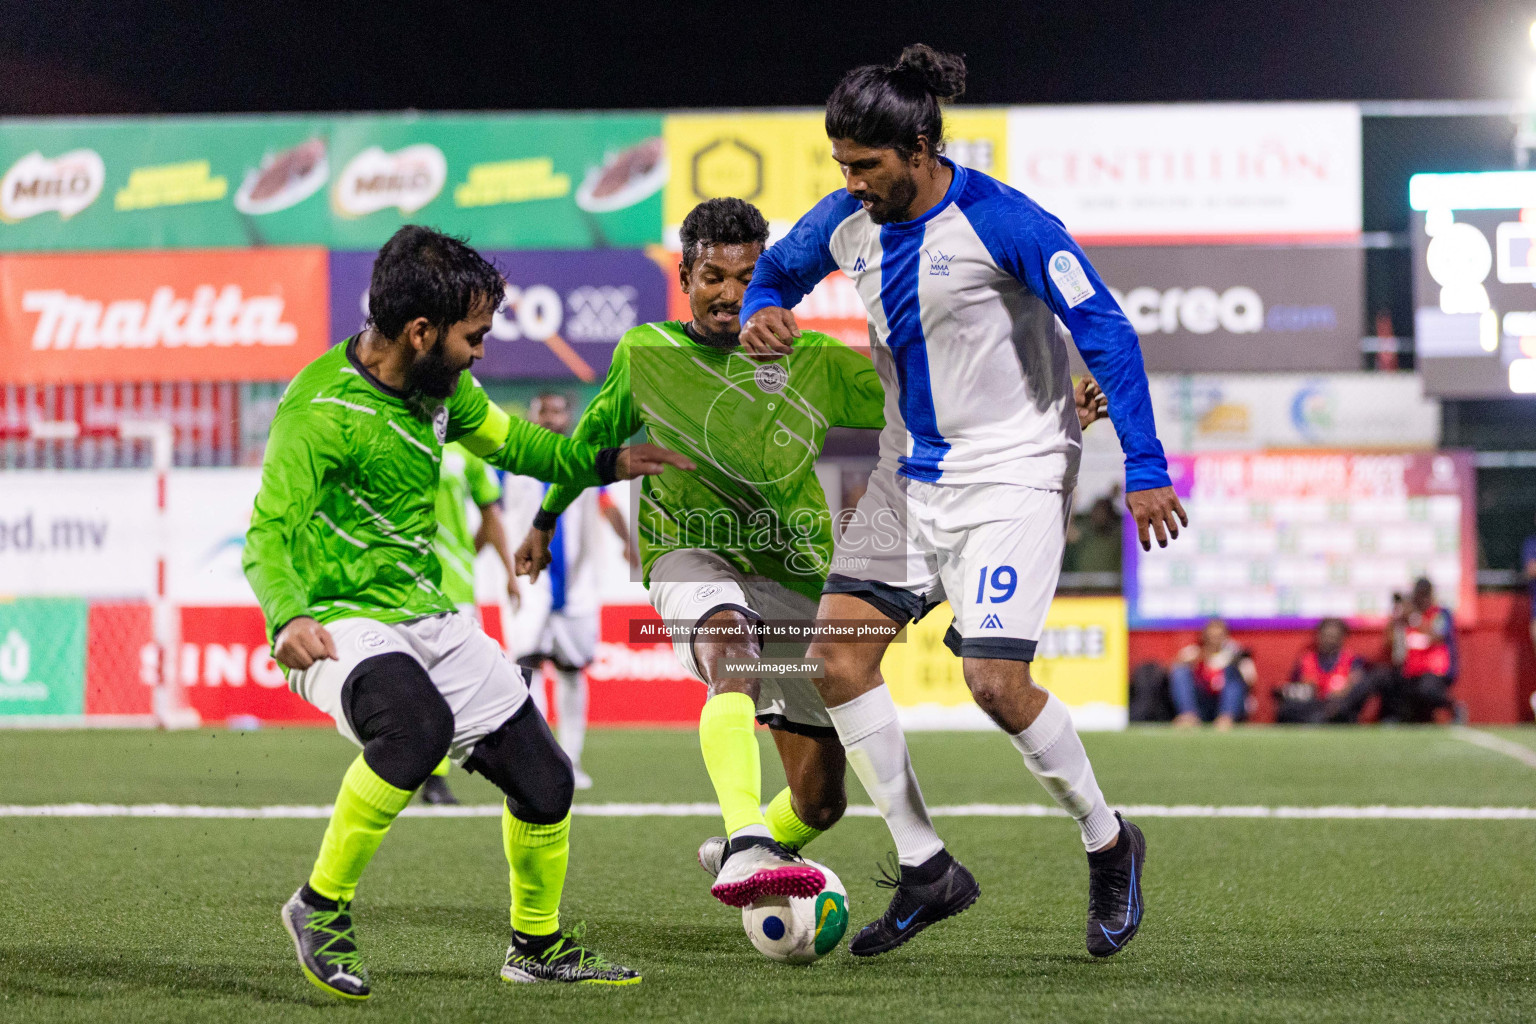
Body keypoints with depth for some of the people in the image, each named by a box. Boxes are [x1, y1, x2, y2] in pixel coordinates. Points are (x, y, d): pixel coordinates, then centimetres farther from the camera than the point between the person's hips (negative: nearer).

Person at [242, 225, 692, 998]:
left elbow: (503, 438, 27)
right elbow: (268, 533, -26)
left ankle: (536, 946, 31)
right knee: (418, 726, -38)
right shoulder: (321, 408, -20)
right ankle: (321, 906, -19)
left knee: (543, 780, 6)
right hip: (342, 626, -8)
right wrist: (288, 618, -45)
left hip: (429, 617, 8)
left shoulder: (440, 385, 5)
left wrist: (603, 464, 24)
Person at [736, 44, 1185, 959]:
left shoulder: (1003, 223, -19)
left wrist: (1145, 470, -19)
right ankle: (925, 868, 5)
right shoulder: (848, 221, 0)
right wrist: (761, 313, -5)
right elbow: (777, 268, 20)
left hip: (1011, 472, -7)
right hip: (910, 474, 7)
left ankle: (1109, 843, 10)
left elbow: (1105, 331, -16)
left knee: (996, 681, -16)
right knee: (837, 652, -5)